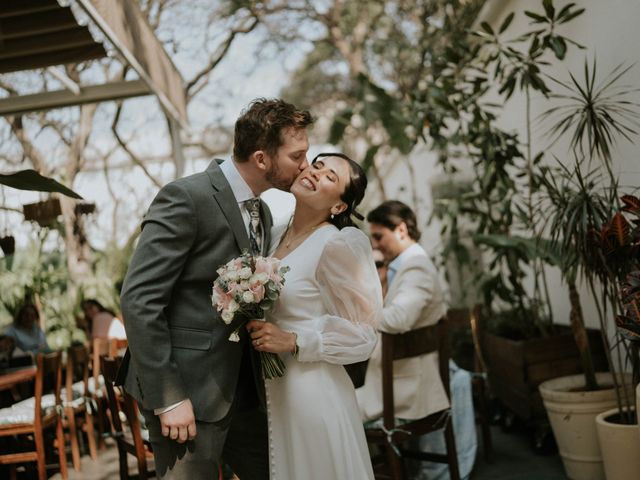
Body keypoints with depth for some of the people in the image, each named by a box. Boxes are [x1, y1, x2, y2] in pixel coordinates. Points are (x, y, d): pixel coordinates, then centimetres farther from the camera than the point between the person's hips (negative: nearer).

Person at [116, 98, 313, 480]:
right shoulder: (187, 198, -15)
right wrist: (168, 398, -20)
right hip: (191, 390, -8)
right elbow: (139, 300, -19)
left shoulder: (263, 214, 11)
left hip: (243, 387, 8)